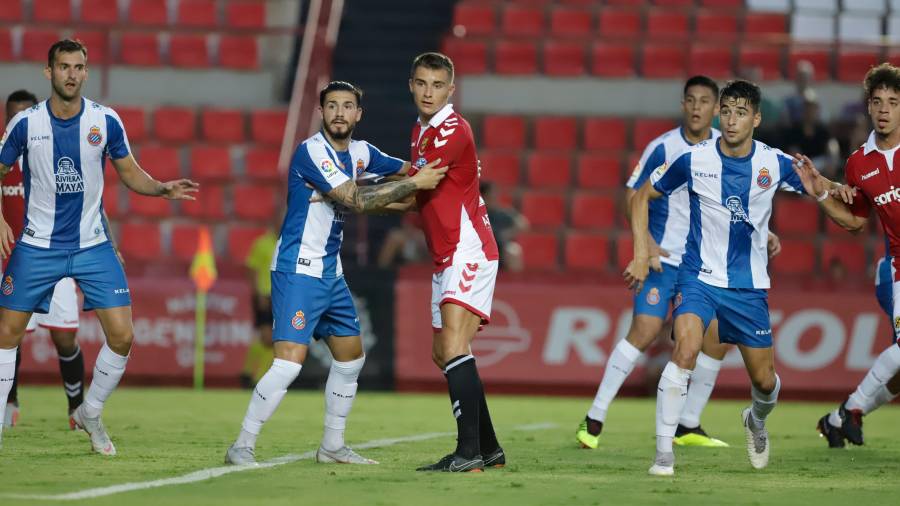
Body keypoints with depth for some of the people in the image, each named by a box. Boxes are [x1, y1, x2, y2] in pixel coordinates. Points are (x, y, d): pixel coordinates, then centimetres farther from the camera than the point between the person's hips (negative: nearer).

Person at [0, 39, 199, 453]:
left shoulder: (106, 121, -4)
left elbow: (130, 173, 6)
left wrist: (162, 188, -13)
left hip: (93, 247, 1)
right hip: (36, 247, -1)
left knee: (122, 335, -6)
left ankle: (90, 413, 16)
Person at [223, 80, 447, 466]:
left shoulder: (360, 152, 8)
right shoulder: (312, 151, -17)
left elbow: (406, 169, 21)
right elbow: (356, 201, -23)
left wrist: (433, 171, 0)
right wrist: (415, 184, -21)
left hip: (331, 273, 9)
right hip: (298, 271, -9)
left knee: (351, 357, 16)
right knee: (289, 362, -18)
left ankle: (332, 446, 28)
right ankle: (242, 447, -11)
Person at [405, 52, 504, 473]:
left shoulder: (452, 130, -13)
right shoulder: (421, 131, 17)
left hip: (468, 252, -10)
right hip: (445, 259, 10)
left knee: (454, 349, -22)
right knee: (443, 355, 12)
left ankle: (469, 452, -29)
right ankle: (488, 448, 20)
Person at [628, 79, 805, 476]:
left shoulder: (775, 164, -6)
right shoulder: (693, 160, -9)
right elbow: (642, 196, 4)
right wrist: (642, 253, -4)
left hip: (749, 286, 2)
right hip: (699, 276, -2)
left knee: (764, 380, 7)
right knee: (686, 348, -27)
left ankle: (756, 421, 45)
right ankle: (663, 451, -21)